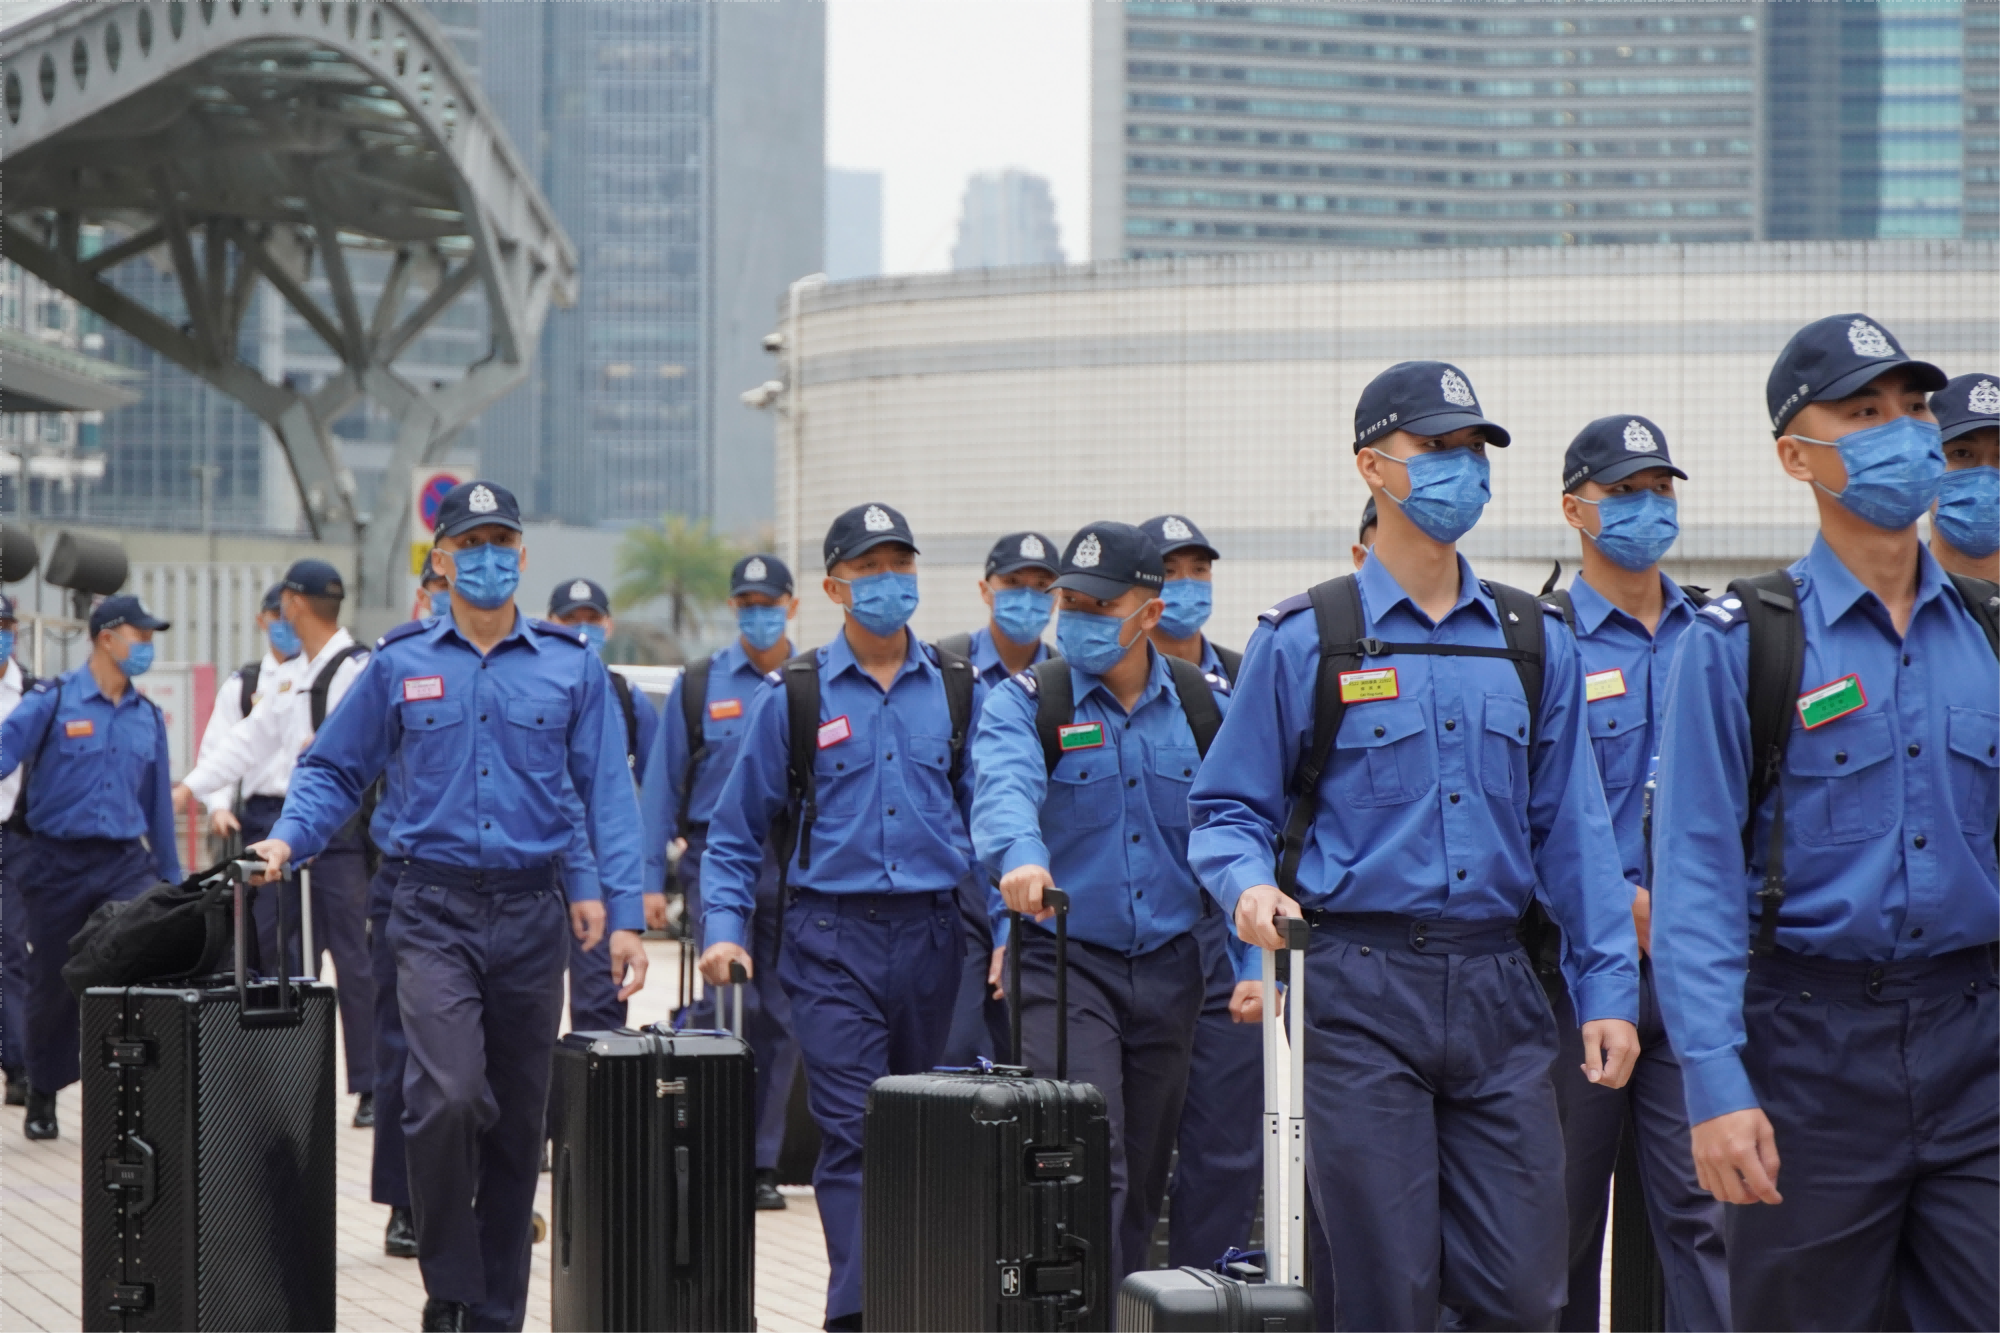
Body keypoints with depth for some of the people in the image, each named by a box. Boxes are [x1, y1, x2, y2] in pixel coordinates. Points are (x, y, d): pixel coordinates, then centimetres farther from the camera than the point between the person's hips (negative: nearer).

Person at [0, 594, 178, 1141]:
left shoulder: (148, 717, 8)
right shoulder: (51, 702, -6)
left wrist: (171, 878, 17)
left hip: (126, 865, 3)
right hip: (57, 864, -3)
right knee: (54, 987, 9)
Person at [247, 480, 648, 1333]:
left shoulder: (570, 666, 5)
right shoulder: (400, 665, 4)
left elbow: (608, 792, 3)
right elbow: (335, 770, 11)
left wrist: (625, 912, -4)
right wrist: (287, 838, -8)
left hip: (532, 917, 2)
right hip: (436, 915, -2)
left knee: (518, 1120, 7)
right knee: (448, 1098, -19)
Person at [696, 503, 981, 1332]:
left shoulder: (959, 693, 9)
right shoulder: (793, 697, 4)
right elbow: (736, 830, 8)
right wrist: (724, 930, -4)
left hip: (931, 936, 3)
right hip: (833, 940, -2)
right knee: (852, 1135, -10)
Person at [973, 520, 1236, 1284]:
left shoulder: (1207, 705, 7)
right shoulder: (1025, 702, -3)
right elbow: (1004, 790, -24)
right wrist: (1020, 856, -46)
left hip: (1169, 967, 3)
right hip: (1064, 960, -3)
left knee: (1143, 1172, 11)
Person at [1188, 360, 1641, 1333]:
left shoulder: (1535, 643, 13)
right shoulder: (1303, 640, 2)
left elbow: (1572, 828, 12)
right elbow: (1228, 811, 4)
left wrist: (1607, 987, 4)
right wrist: (1249, 884, -18)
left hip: (1497, 992, 3)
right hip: (1361, 987, -3)